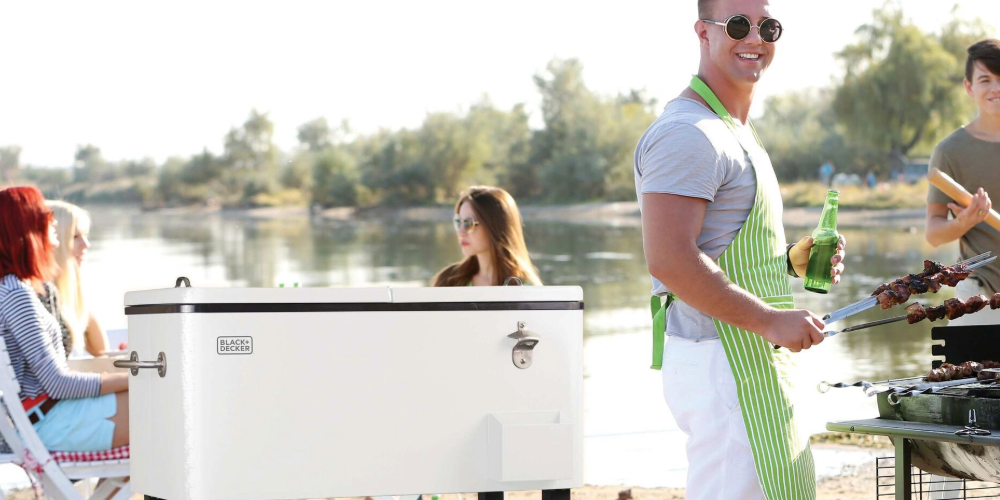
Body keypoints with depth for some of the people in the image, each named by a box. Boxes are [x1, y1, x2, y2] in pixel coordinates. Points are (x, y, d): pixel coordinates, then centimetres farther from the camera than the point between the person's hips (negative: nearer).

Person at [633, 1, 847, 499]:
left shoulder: (738, 134, 21)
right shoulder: (687, 133, -14)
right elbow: (669, 260, -24)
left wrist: (792, 259, 10)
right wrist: (769, 320, -22)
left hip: (758, 360, 11)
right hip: (721, 362, -10)